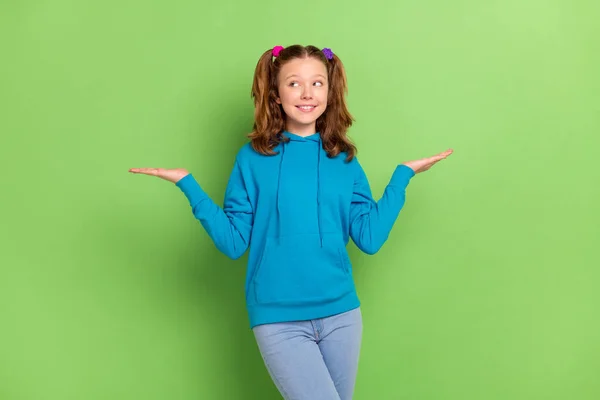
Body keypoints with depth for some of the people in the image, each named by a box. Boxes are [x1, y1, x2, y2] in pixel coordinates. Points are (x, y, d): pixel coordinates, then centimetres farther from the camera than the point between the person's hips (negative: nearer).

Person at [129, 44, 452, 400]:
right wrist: (188, 185, -9)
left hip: (341, 314, 3)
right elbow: (234, 243, -3)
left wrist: (403, 175, 3)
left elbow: (370, 238, 1)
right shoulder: (254, 158, 0)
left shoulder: (344, 160, 5)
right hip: (279, 319, -3)